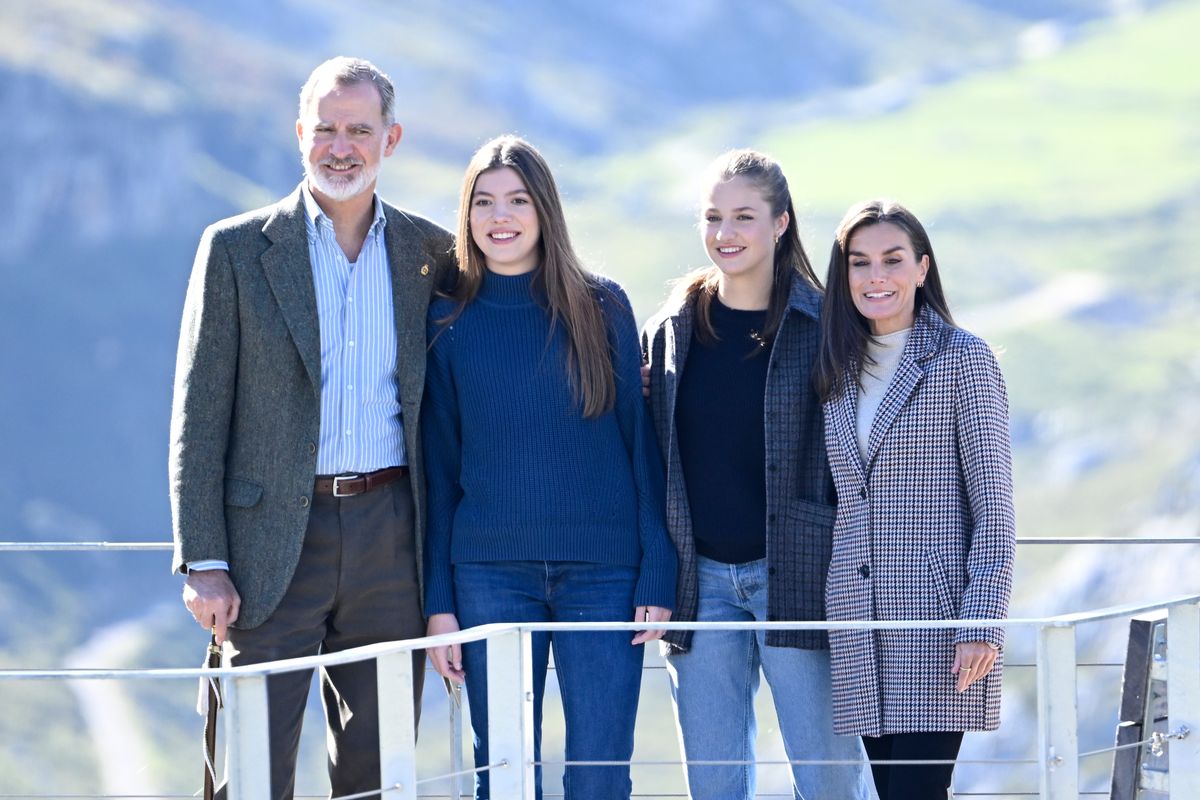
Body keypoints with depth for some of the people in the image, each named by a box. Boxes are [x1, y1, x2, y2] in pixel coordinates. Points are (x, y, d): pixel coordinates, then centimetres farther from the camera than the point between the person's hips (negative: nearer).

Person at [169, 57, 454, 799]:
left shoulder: (430, 252, 9)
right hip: (274, 540, -3)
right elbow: (199, 416, -1)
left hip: (389, 541, 3)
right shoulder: (238, 248, 2)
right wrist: (204, 562, -7)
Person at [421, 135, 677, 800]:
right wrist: (438, 601, 3)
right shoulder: (450, 323, 6)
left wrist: (657, 574, -4)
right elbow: (440, 468, 8)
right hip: (490, 574, 1)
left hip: (603, 570, -1)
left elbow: (641, 442, 4)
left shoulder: (601, 309, 4)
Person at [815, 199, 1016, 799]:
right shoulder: (839, 370, 13)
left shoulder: (963, 359, -2)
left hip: (936, 618, -5)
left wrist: (984, 622, -14)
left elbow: (993, 503, -5)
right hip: (857, 621, 5)